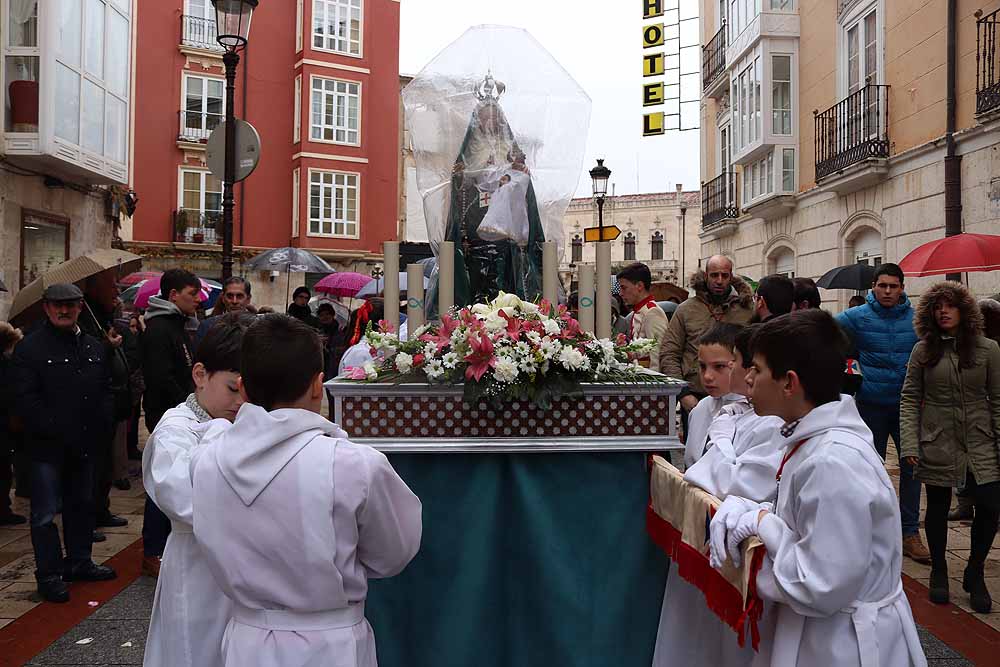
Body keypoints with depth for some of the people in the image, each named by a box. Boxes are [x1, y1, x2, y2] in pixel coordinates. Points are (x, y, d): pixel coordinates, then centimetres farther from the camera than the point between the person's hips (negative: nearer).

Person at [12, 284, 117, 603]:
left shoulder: (94, 347, 11)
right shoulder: (30, 347, -7)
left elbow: (106, 391, 15)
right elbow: (27, 399, -13)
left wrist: (101, 427, 2)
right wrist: (56, 431, -18)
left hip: (85, 444, 6)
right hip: (48, 447, -6)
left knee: (82, 505, 17)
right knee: (45, 513, 1)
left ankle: (79, 562, 31)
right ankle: (49, 574, 11)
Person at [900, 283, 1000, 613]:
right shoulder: (923, 351, 1)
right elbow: (909, 399, 0)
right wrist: (909, 444, -9)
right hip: (936, 445, 0)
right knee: (938, 507, 9)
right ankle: (939, 571, 28)